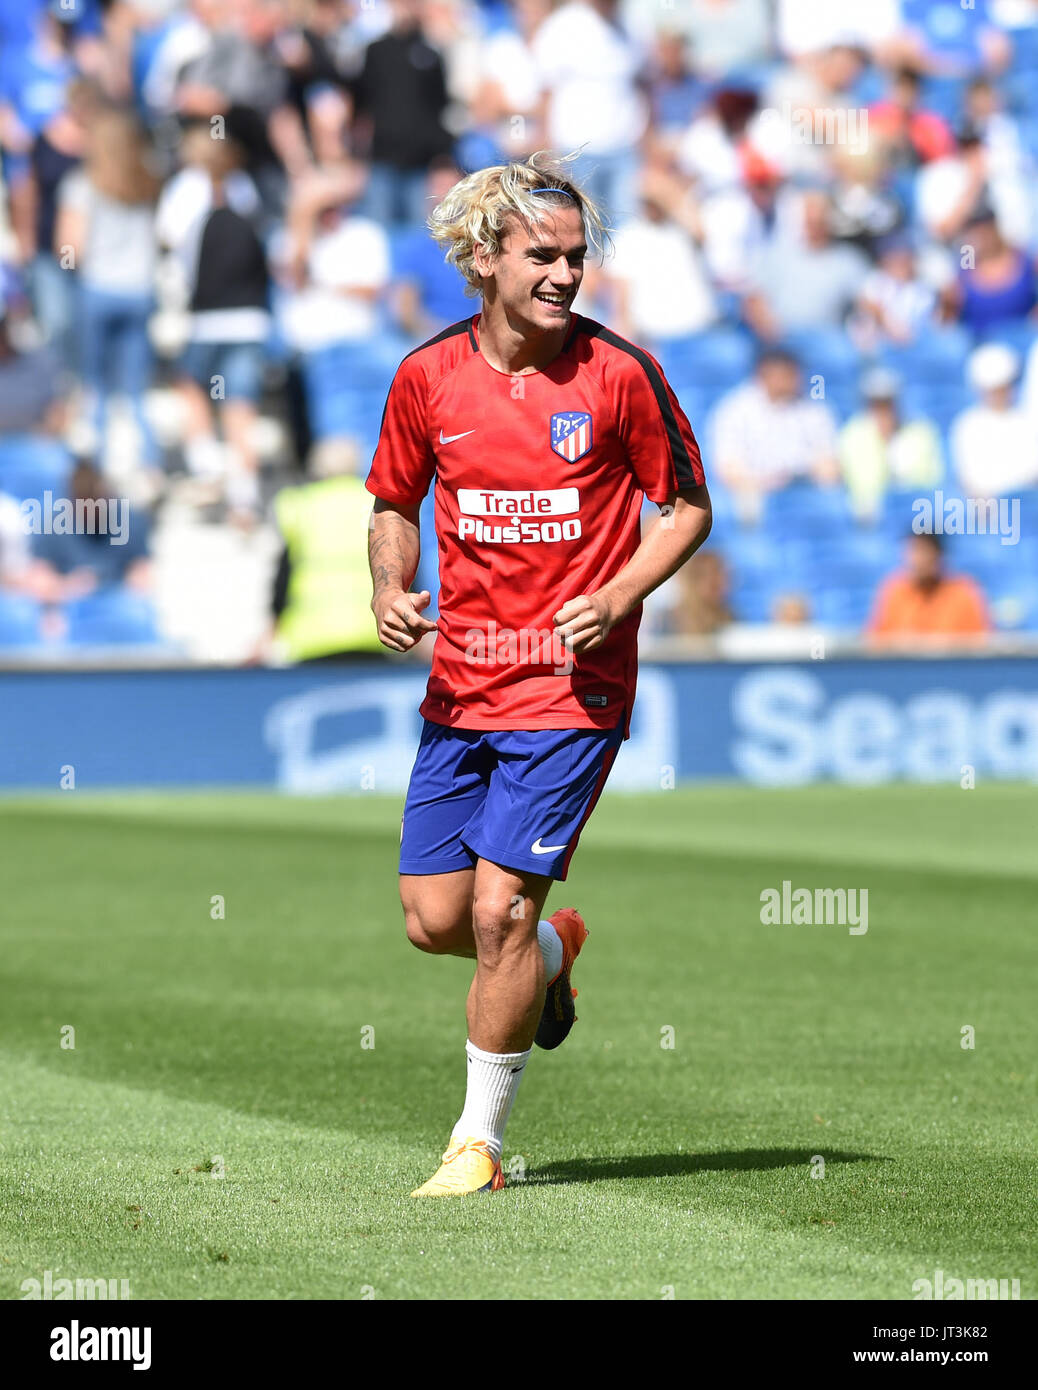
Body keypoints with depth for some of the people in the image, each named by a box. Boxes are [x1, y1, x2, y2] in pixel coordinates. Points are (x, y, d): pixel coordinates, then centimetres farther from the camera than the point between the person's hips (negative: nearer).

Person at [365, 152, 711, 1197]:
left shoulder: (617, 373, -8)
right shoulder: (428, 377, 1)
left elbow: (688, 507, 1)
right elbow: (394, 505, 16)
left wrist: (616, 598, -14)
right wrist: (390, 590, -3)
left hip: (572, 688, -4)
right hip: (460, 683, 4)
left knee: (498, 907, -11)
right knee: (434, 920, 2)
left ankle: (479, 1143, 4)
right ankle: (553, 951, 38)